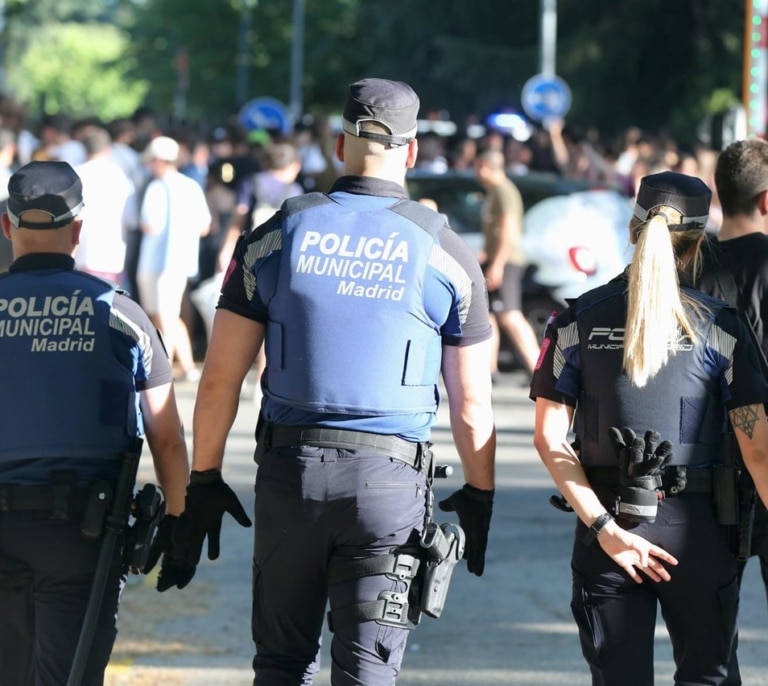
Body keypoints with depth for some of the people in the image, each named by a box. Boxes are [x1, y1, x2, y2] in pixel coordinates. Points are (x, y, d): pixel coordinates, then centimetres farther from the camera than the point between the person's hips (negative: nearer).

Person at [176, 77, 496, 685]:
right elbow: (471, 405, 3)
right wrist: (479, 498, 16)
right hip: (389, 477, -1)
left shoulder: (276, 236, 3)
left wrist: (203, 481, 10)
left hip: (289, 473, 1)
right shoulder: (446, 254, 0)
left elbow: (220, 379, 2)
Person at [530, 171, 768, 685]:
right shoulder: (720, 327, -5)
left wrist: (604, 528, -7)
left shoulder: (577, 321, 1)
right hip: (697, 528, -1)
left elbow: (549, 439, -4)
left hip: (607, 525, 1)